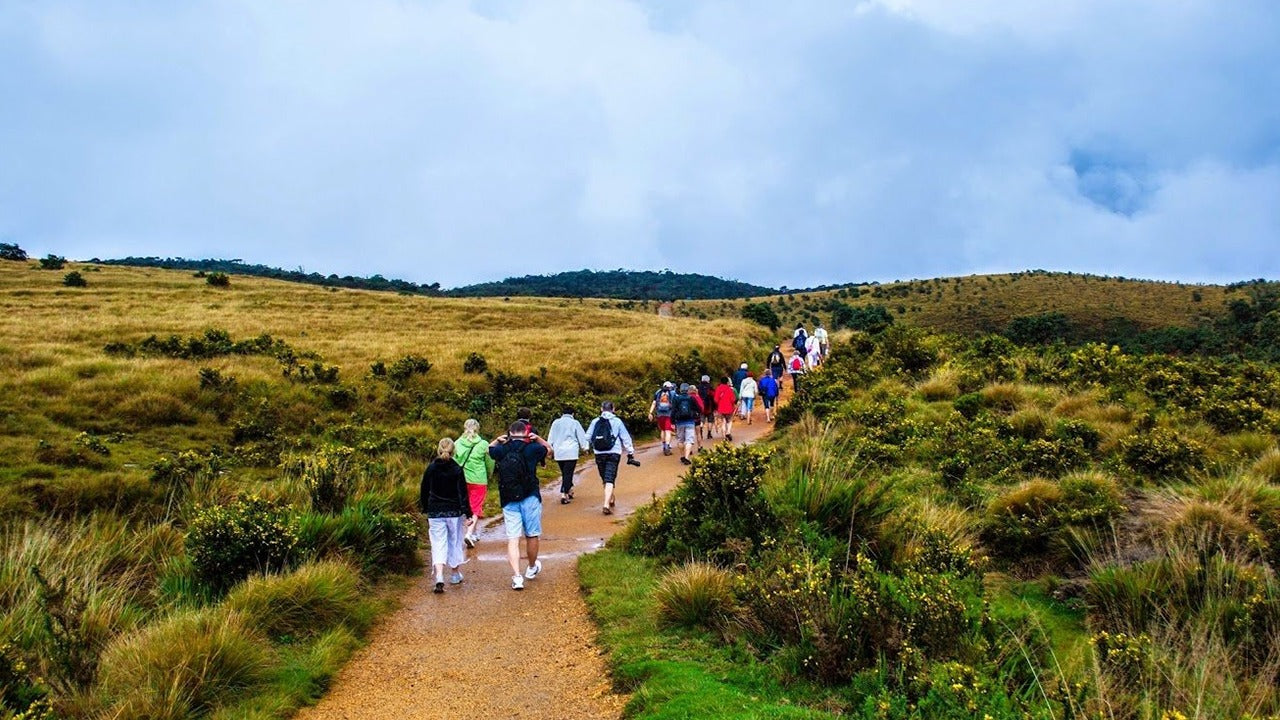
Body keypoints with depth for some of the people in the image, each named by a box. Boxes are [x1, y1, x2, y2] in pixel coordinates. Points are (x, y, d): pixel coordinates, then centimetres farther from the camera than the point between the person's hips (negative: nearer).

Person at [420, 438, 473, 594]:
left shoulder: (431, 468, -2)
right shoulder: (457, 470, -8)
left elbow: (424, 491, 6)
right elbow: (463, 493, -9)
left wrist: (425, 508, 20)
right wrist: (468, 513, -5)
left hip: (435, 512, 1)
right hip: (454, 512, -1)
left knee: (438, 543, -1)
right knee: (454, 541, 15)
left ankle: (439, 577, -19)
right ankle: (455, 574, 28)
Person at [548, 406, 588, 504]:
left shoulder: (556, 423, 7)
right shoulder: (575, 423, 0)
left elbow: (551, 438, 10)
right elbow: (582, 437, 4)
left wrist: (550, 449, 18)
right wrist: (584, 447, 17)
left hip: (558, 452, 3)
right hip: (571, 452, -3)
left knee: (564, 473, 16)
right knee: (568, 473, -5)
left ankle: (569, 491, 24)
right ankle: (564, 494, -16)